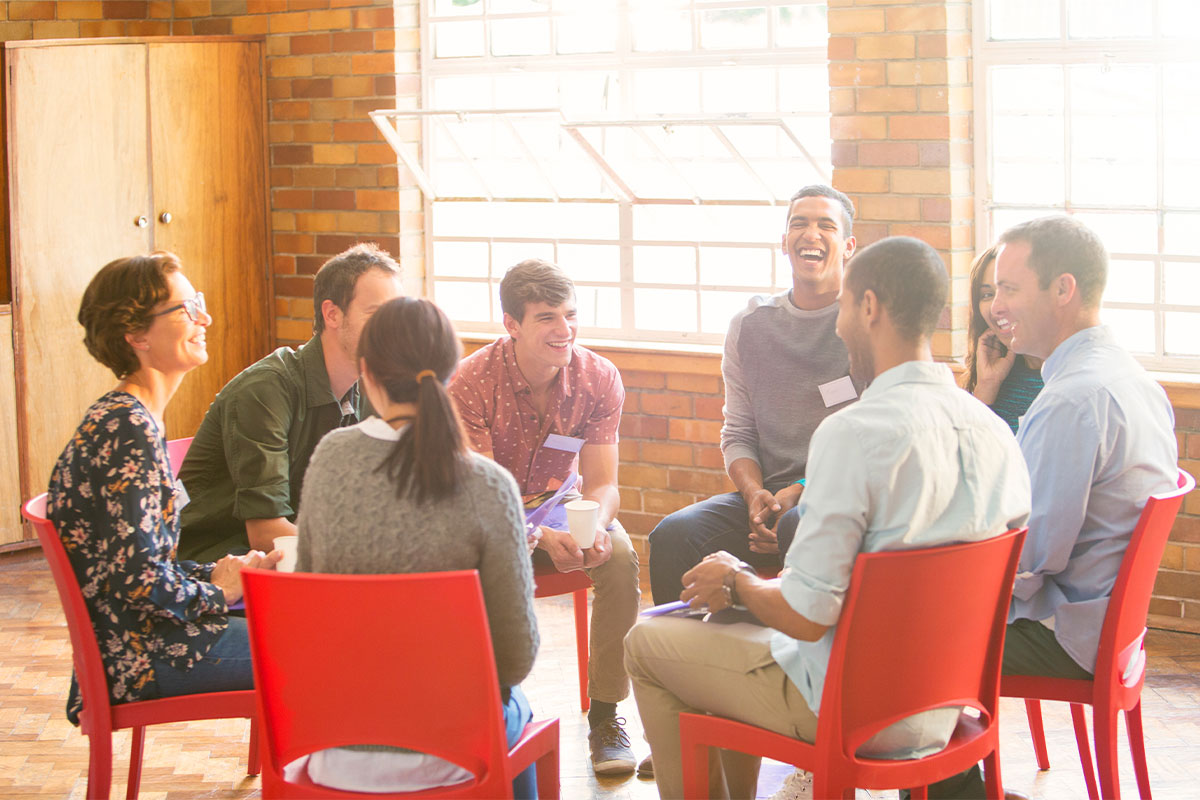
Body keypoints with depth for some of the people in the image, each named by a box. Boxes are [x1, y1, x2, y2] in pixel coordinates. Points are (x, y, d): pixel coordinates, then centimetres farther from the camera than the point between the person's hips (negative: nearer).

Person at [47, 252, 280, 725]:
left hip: (135, 639, 10)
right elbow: (136, 582, -24)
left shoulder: (120, 419, 11)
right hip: (140, 655, -10)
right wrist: (218, 589, -9)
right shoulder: (130, 430, -20)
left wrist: (217, 573, 3)